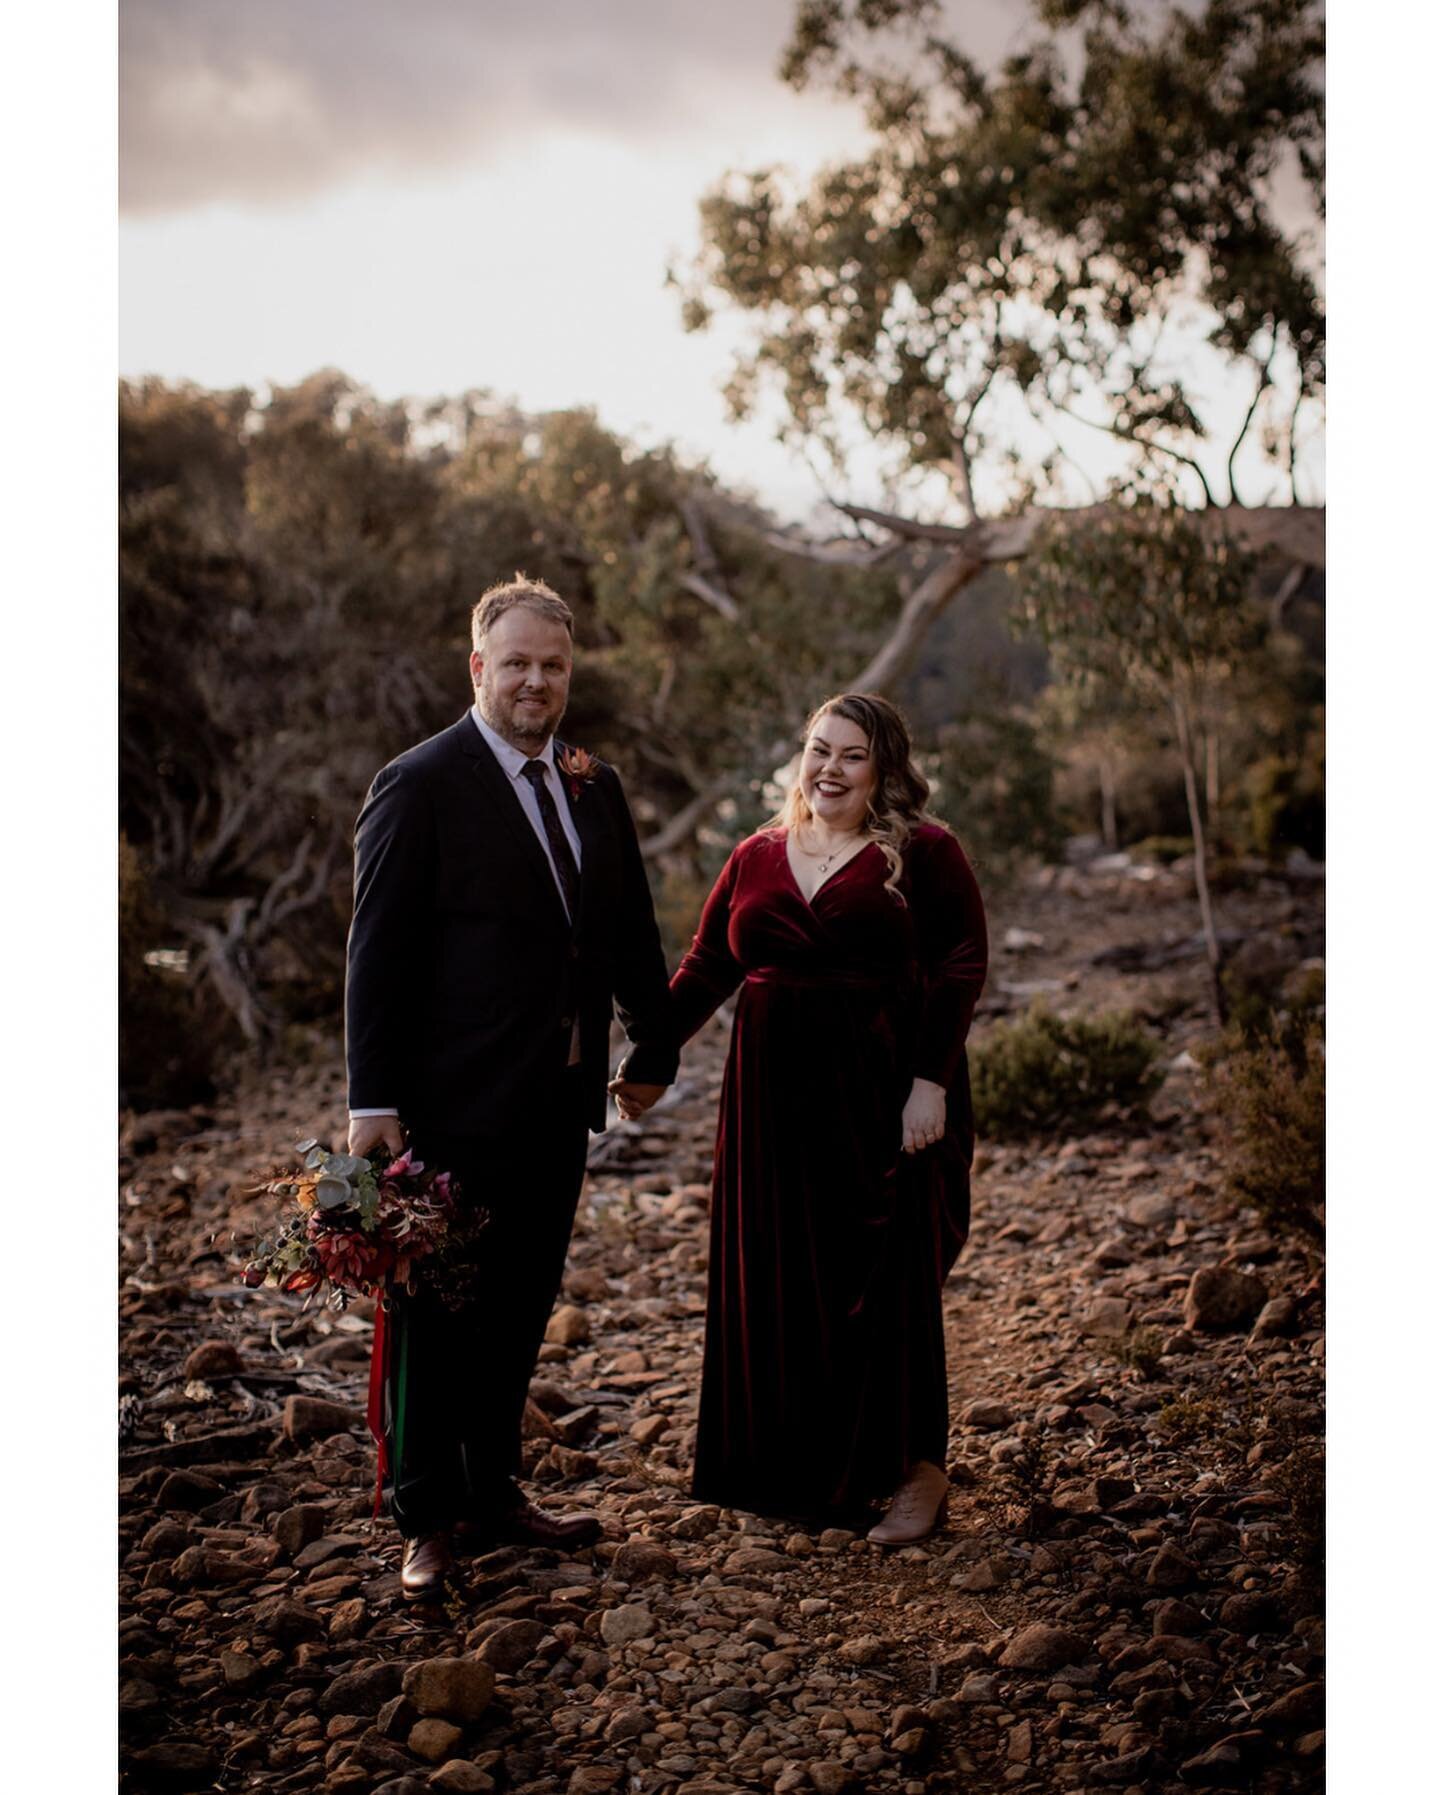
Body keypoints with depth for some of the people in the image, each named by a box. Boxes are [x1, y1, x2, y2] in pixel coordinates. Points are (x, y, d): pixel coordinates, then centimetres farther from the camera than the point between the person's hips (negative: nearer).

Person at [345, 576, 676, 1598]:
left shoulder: (594, 787, 10)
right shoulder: (421, 786, -9)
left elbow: (631, 931, 18)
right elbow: (379, 951, -11)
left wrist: (657, 1045, 17)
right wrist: (373, 1101, -13)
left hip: (562, 1098, 6)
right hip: (460, 1101, -6)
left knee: (522, 1309, 14)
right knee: (440, 1312, 4)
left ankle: (494, 1495, 28)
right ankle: (429, 1517, 16)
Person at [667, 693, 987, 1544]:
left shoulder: (924, 852, -2)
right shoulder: (757, 858, 11)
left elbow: (962, 968, -7)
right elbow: (707, 968, 10)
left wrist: (931, 1082, -15)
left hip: (885, 1093, -4)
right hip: (777, 1093, 4)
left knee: (887, 1277, 2)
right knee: (776, 1277, 8)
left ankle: (918, 1468, 17)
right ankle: (792, 1471, 23)